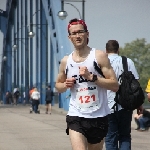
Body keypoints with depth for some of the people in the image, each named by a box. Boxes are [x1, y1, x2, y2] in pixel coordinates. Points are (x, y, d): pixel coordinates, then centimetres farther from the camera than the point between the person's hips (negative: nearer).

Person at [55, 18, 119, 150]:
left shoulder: (99, 56, -3)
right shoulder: (66, 61, 7)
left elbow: (115, 86, -9)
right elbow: (58, 86, 23)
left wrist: (91, 77, -18)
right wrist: (65, 85, -1)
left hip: (98, 116, -1)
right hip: (76, 116, 1)